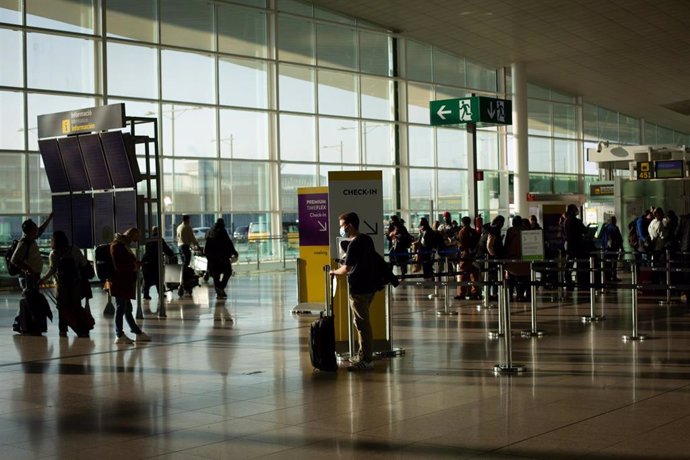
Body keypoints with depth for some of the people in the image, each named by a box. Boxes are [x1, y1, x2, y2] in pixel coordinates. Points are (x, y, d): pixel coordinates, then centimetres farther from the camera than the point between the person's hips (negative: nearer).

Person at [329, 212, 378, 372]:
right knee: (362, 322, 17)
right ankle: (365, 355, 22)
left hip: (358, 289, -9)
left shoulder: (354, 244, -17)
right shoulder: (367, 239, 9)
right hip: (369, 286, 9)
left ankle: (366, 360, 0)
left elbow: (346, 268, -22)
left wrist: (334, 272, -2)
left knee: (362, 324, -4)